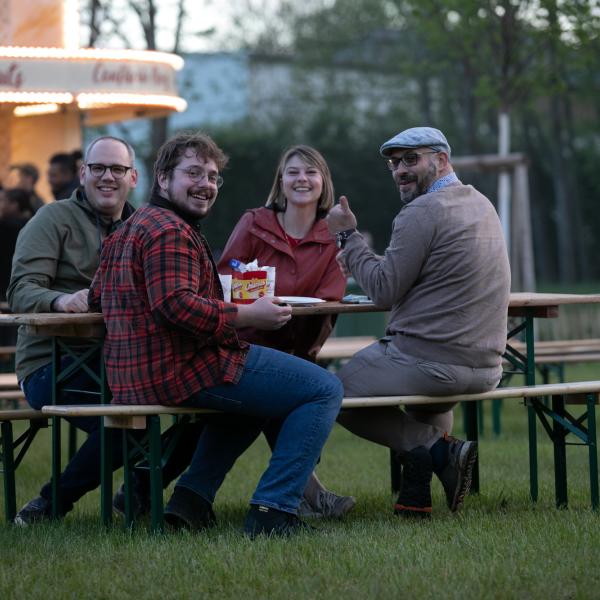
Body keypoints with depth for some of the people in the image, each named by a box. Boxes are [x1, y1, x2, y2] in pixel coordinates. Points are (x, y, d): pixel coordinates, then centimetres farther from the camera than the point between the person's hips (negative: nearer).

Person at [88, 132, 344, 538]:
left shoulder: (129, 229, 21)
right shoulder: (169, 230, -12)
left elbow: (98, 295, 28)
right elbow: (176, 304, -25)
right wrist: (249, 316, -19)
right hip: (182, 371, -11)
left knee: (254, 391, 39)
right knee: (325, 390, -8)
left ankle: (193, 496, 23)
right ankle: (273, 511, -16)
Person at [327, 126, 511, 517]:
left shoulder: (423, 212, -14)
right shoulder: (481, 205, 15)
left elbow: (383, 291, -14)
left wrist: (347, 236, -5)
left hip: (430, 360, -9)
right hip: (486, 368, 9)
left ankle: (431, 446, -6)